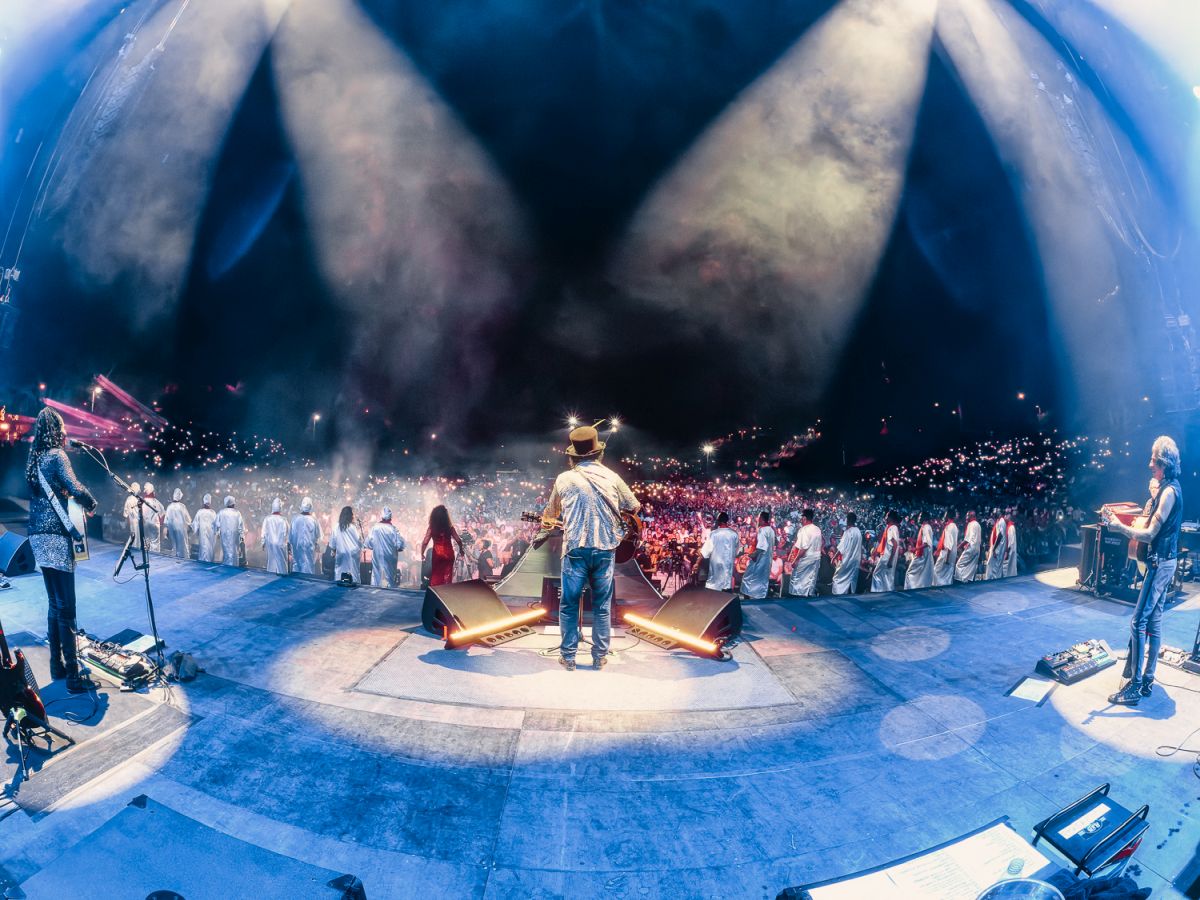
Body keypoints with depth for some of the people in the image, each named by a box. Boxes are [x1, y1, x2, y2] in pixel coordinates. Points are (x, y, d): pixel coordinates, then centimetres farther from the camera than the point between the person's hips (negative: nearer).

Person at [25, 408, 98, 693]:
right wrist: (91, 504, -3)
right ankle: (73, 676, -9)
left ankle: (57, 665, 21)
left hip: (38, 537, 9)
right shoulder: (56, 455, -10)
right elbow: (75, 489, -22)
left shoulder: (34, 459, 15)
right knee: (66, 608, -8)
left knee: (54, 604, 16)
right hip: (56, 538, -9)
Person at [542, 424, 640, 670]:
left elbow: (551, 513, 15)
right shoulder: (612, 478, 1)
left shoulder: (564, 479, 0)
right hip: (605, 549, 1)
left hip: (575, 549, -1)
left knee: (569, 604, 9)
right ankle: (600, 656, 17)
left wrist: (546, 517, 39)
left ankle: (568, 657, 14)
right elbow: (635, 507, 14)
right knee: (602, 606, 11)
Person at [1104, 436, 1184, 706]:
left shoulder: (1169, 491, -18)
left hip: (1160, 563, -10)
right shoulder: (1172, 488, 13)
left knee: (1138, 621, -11)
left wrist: (1118, 526, -23)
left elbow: (1150, 534, -21)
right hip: (1164, 561, 10)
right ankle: (1147, 680, 20)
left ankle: (1135, 686, -10)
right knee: (1154, 621, 13)